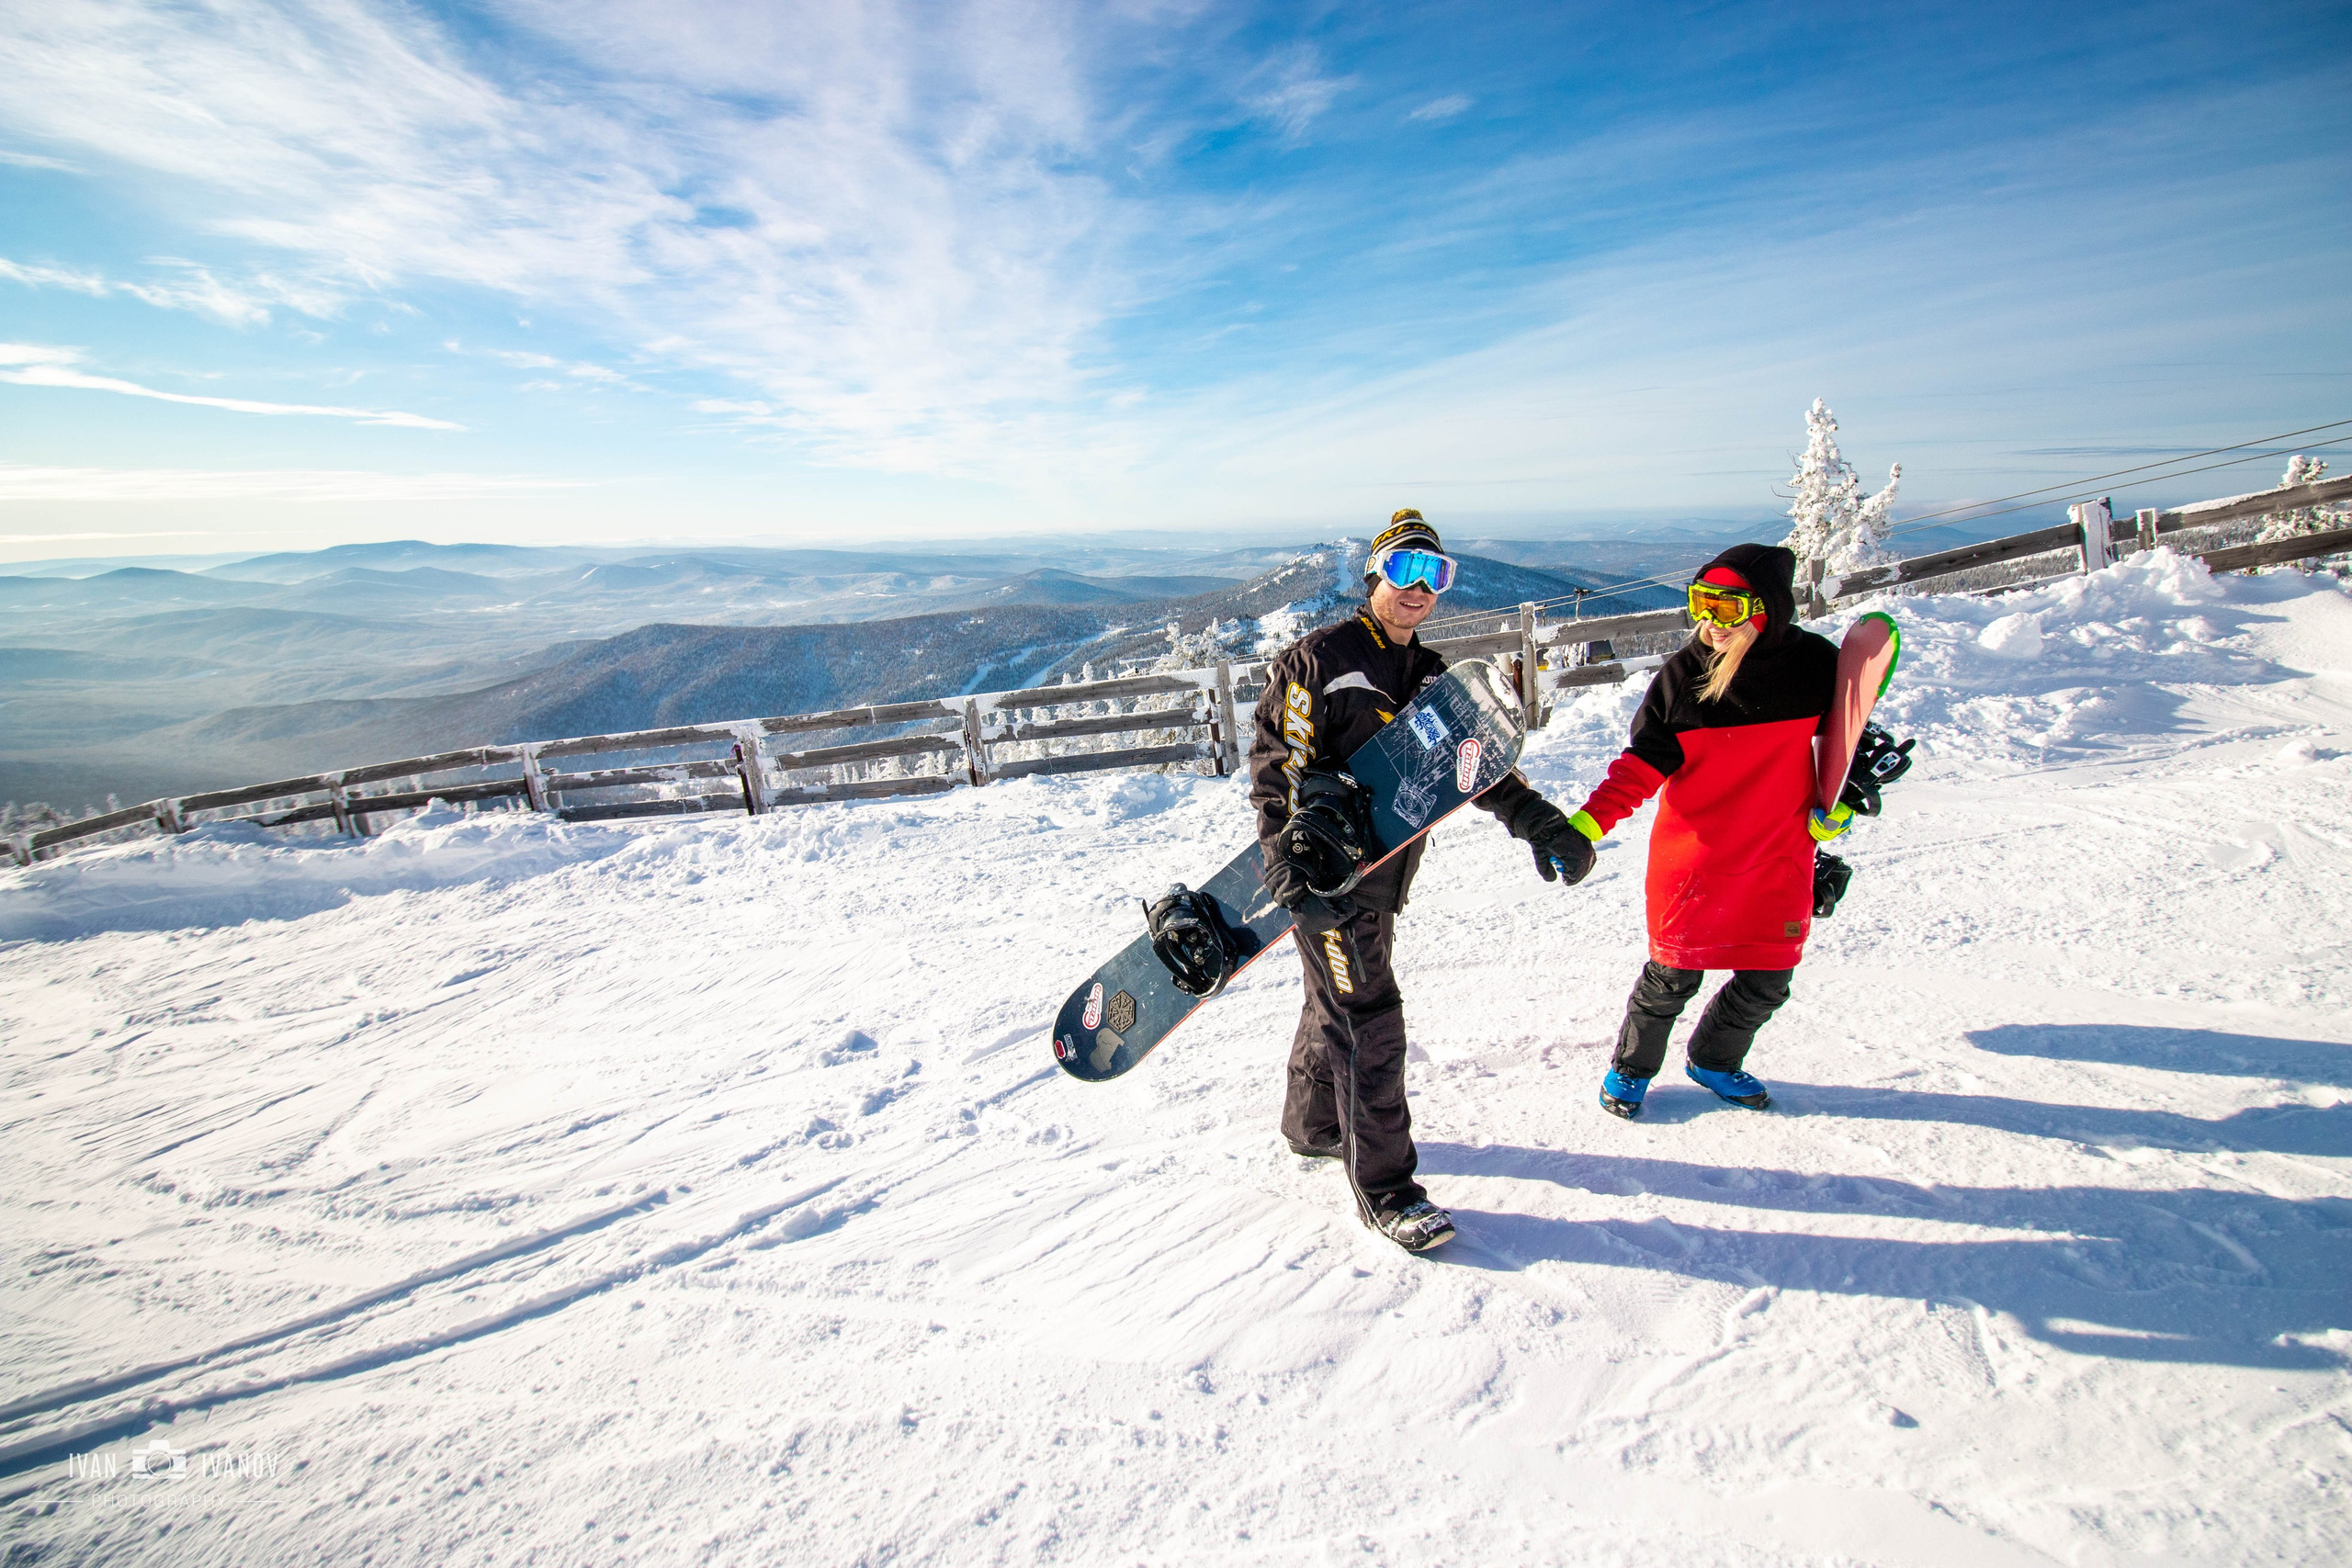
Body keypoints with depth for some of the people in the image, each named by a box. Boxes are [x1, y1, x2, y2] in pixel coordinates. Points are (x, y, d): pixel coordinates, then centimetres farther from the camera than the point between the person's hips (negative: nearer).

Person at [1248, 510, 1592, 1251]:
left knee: (1337, 1004, 21)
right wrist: (1293, 873, -24)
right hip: (1326, 878, -7)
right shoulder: (1319, 660, -12)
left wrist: (1539, 820, -3)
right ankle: (1383, 1186, 9)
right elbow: (1278, 770, -16)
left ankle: (1313, 1124, 41)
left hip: (1383, 872, 7)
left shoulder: (1431, 676, 10)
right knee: (1367, 1019, -5)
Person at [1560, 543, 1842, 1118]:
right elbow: (1643, 764, -8)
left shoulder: (1816, 664, -6)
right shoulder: (1682, 675, -8)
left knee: (1766, 982, 12)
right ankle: (1631, 1066, 30)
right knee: (1674, 976, 5)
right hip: (1694, 856, -2)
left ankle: (1715, 1061, 40)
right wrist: (1586, 824, -18)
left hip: (1780, 860, 2)